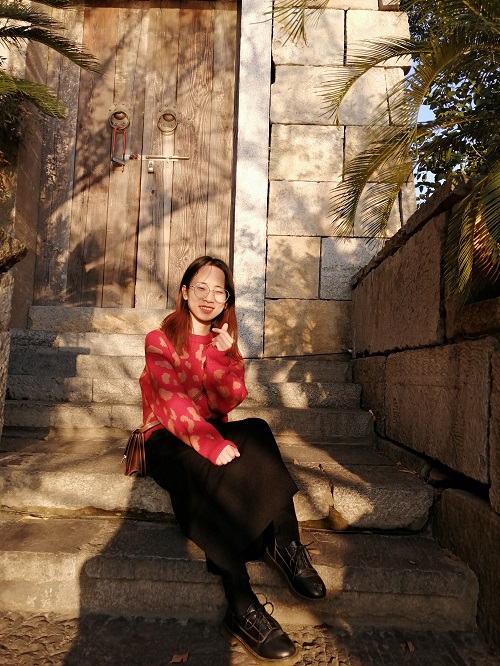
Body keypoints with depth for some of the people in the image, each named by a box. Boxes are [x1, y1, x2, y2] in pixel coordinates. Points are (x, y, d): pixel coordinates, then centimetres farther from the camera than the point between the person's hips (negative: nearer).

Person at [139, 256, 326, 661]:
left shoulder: (224, 343, 13)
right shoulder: (160, 340, 0)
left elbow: (226, 405, -1)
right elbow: (172, 403, -16)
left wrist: (223, 357, -17)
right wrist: (210, 443, -32)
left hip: (215, 433, 4)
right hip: (168, 439, -4)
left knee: (257, 432, -30)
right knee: (202, 469, -37)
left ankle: (284, 546, -29)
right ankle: (242, 604, -37)